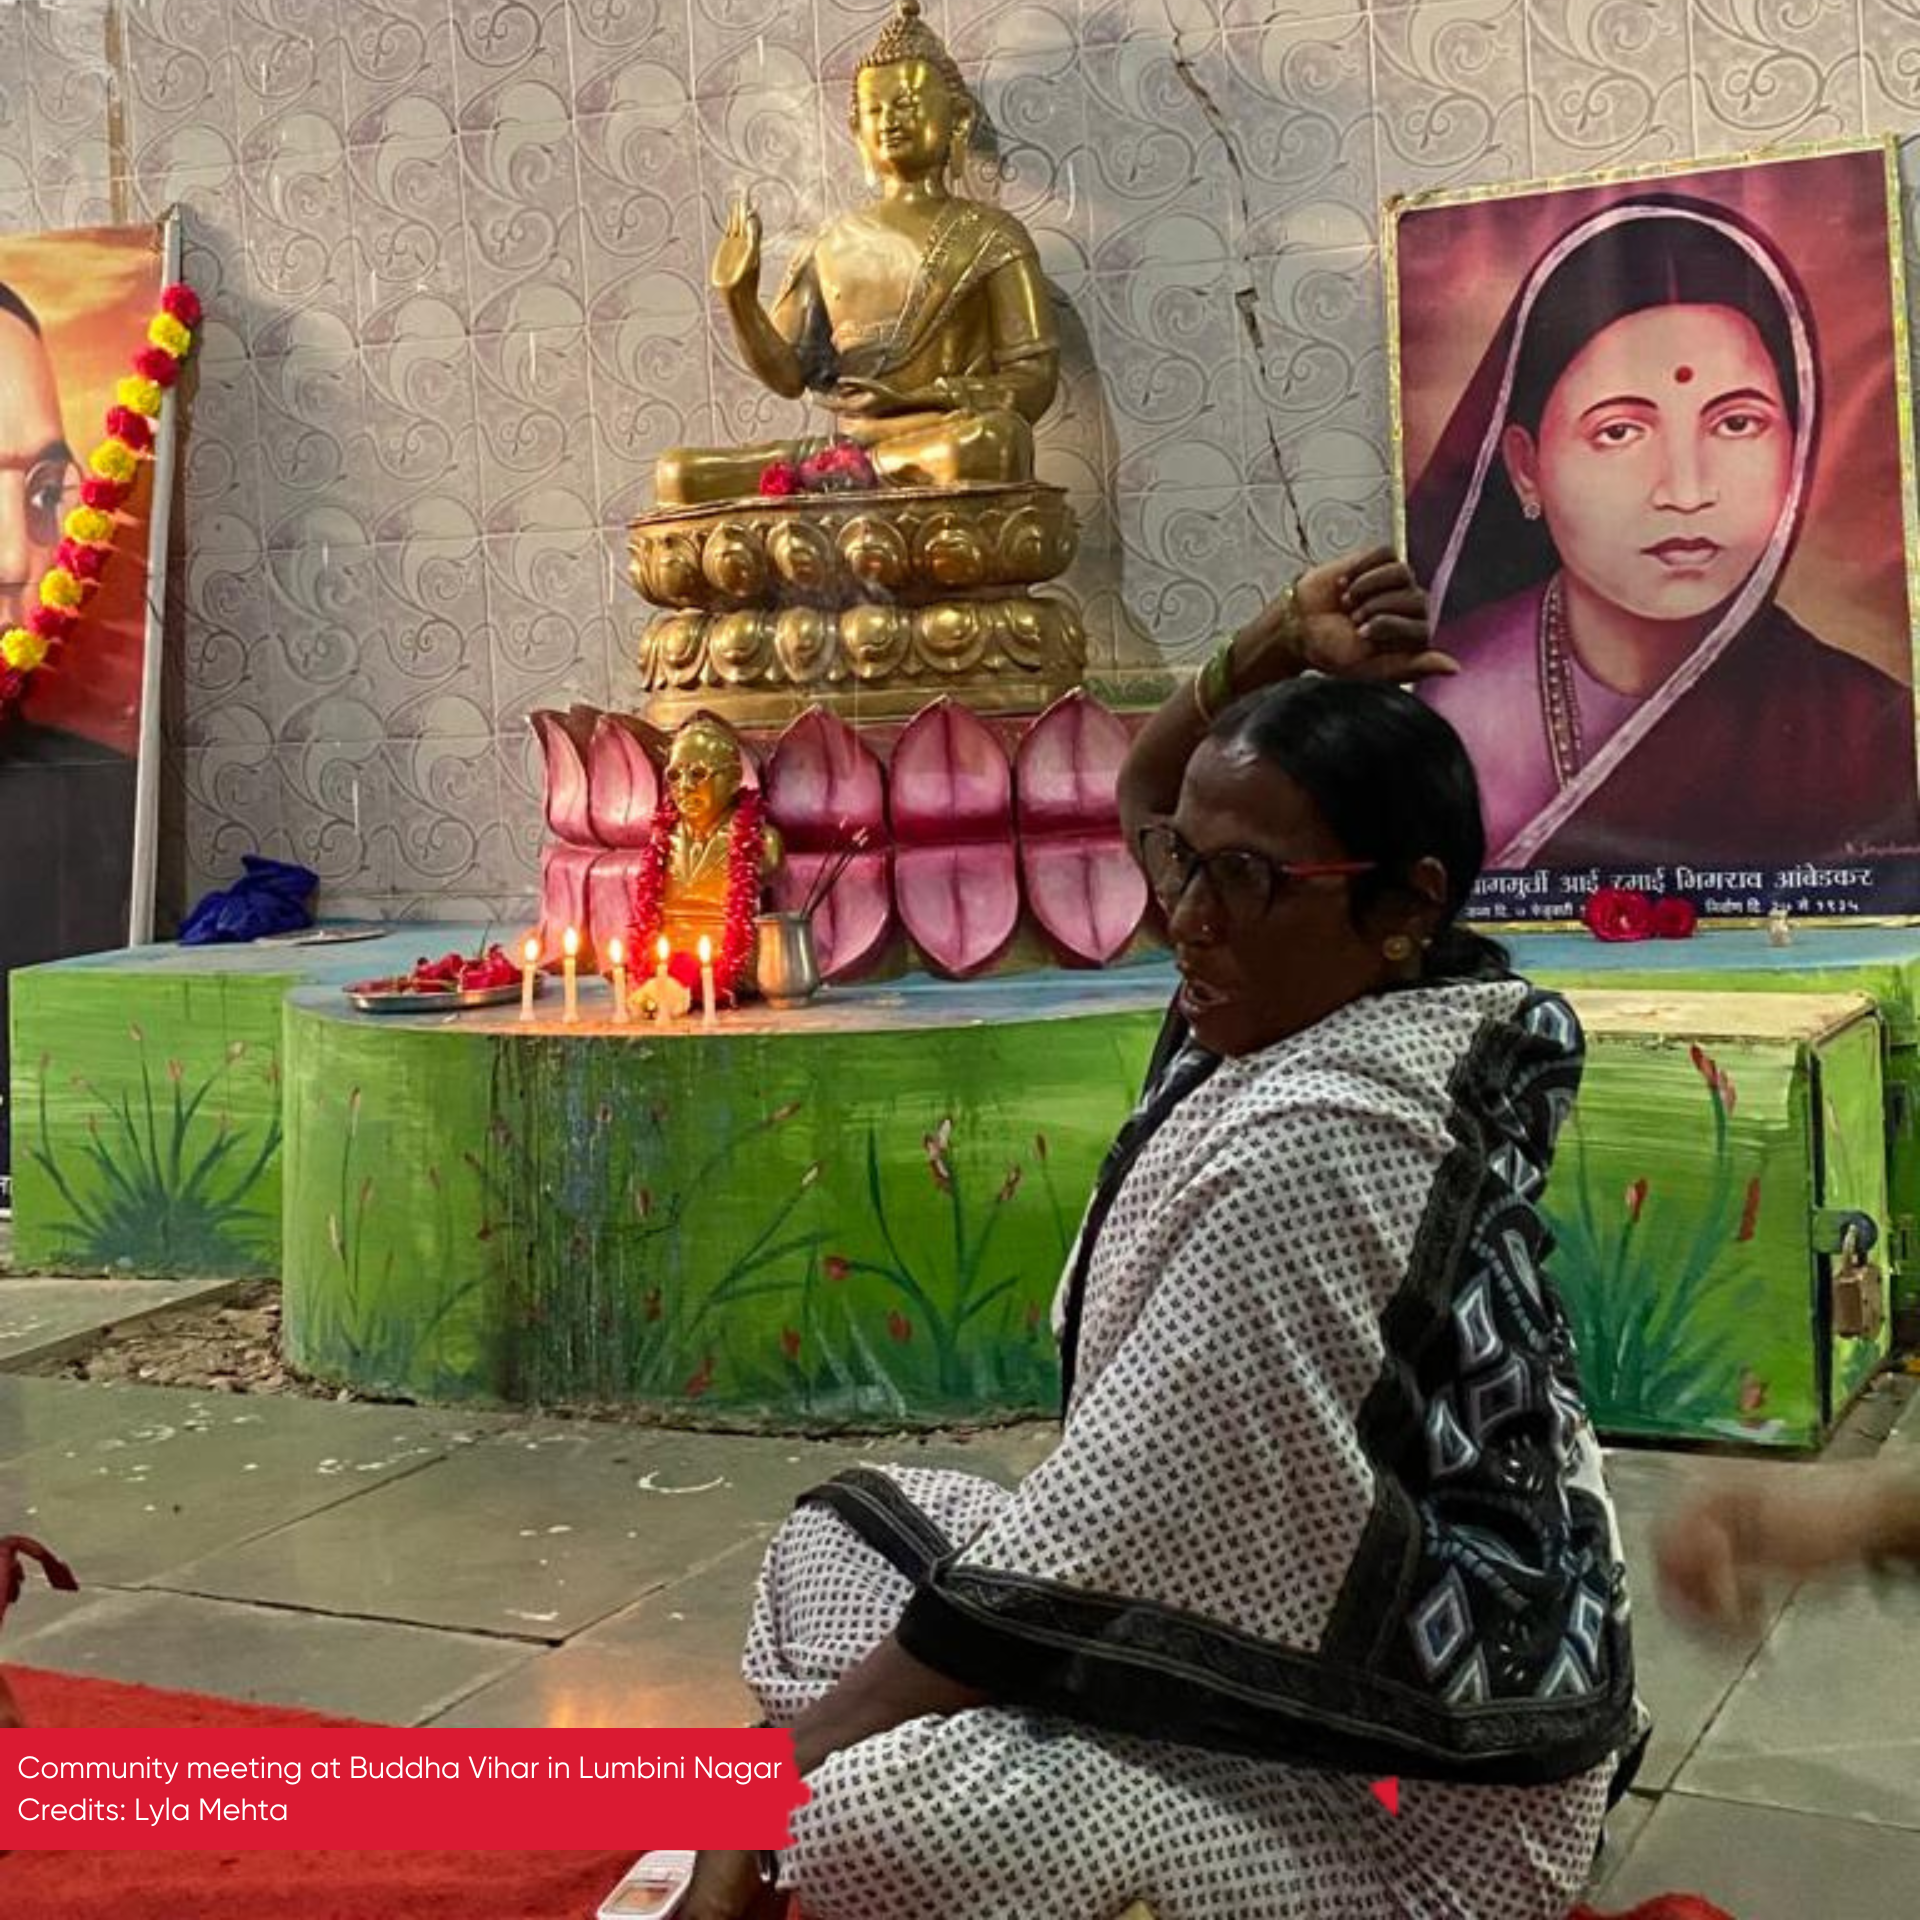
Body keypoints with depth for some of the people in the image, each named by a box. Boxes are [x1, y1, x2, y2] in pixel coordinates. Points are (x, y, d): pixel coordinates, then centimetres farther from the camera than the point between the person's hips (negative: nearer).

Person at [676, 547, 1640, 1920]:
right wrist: (1272, 654, -1)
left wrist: (772, 1776, -18)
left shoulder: (1316, 1145, -28)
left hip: (1400, 1785, -10)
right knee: (843, 1538, 14)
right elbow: (1145, 798, 19)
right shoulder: (1337, 995, 0)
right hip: (1327, 1626, 10)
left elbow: (1085, 1538, -26)